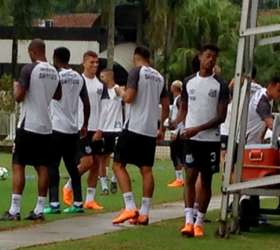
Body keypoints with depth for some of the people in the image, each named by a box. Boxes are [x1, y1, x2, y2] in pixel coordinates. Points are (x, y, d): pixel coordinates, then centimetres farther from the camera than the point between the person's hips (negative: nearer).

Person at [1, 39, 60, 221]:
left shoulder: (29, 69, -12)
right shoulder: (54, 72, 8)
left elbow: (19, 96, -15)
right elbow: (58, 96, 23)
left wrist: (16, 87, 4)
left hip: (28, 125, -6)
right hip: (46, 126, 6)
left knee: (18, 165, -2)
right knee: (42, 167, 6)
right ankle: (39, 210, 6)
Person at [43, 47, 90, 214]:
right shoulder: (79, 78, 7)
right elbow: (87, 104, 10)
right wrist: (85, 125, 19)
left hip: (57, 128, -6)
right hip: (73, 129, 6)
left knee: (53, 166, -3)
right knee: (72, 166, 12)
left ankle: (54, 203, -10)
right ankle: (78, 203, 11)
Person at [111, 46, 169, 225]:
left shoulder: (137, 71, -6)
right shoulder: (159, 77, 14)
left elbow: (129, 97, -15)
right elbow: (166, 106, 16)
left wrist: (120, 91, 6)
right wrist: (162, 129, 24)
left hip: (134, 127, -6)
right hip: (151, 130, 6)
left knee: (119, 165, 0)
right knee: (147, 170, 7)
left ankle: (130, 207, -12)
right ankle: (144, 213, 4)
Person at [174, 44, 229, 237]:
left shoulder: (220, 85, -2)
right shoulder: (189, 82, 8)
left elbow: (221, 116, -6)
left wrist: (198, 129, -15)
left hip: (211, 139, -1)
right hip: (191, 139, 1)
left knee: (206, 180, 4)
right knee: (190, 177, -7)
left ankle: (199, 222, 11)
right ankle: (188, 221, -12)